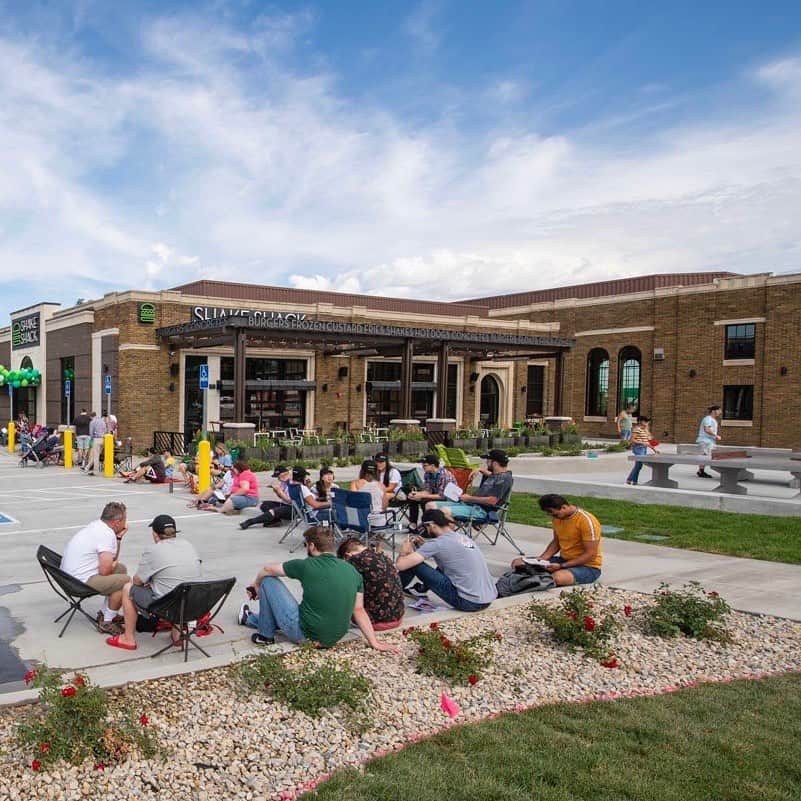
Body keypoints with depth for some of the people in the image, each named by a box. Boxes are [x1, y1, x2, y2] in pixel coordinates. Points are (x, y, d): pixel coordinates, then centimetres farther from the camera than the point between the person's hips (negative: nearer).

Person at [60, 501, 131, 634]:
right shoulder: (107, 534, -21)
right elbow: (105, 571, -22)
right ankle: (106, 623, -3)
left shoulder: (95, 525, 10)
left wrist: (118, 537, 8)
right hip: (81, 582, -11)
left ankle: (105, 613, 25)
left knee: (121, 568, 21)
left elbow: (113, 559, 19)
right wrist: (114, 564, 0)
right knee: (125, 581, -18)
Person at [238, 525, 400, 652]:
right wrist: (374, 642, 2)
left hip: (304, 636, -6)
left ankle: (265, 636, 20)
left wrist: (256, 585, 23)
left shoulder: (306, 566, -12)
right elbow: (359, 610, -2)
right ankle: (251, 618, 56)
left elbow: (267, 570, 2)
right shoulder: (352, 571, 0)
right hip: (334, 638, 6)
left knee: (269, 581, 5)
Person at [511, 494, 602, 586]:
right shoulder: (557, 518, 4)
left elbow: (591, 555, -20)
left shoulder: (587, 521, -20)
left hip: (588, 566, -7)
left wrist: (561, 566, -24)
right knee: (517, 563, -6)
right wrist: (542, 558, -2)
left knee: (557, 577, -41)